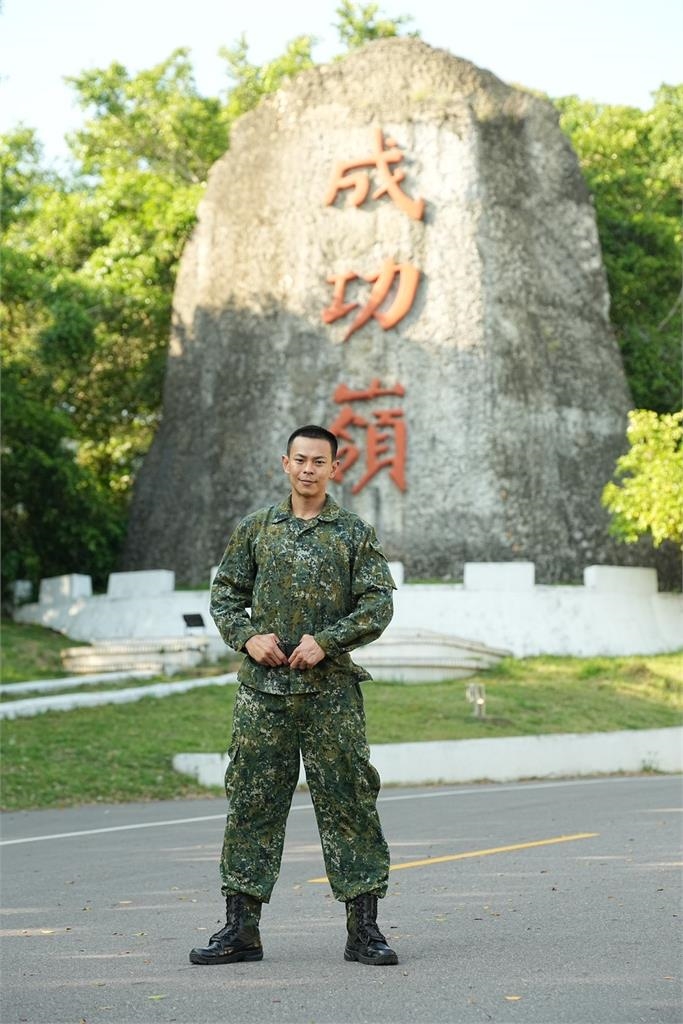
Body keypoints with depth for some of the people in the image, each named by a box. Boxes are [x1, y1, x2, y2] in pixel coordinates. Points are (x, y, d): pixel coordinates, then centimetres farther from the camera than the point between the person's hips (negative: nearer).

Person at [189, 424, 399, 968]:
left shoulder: (355, 533, 5)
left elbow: (379, 603, -1)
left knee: (349, 800, -1)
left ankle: (364, 927, 6)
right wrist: (247, 636, -6)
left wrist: (326, 641, -12)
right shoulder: (256, 528, 10)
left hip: (331, 686, -2)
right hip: (263, 685, 2)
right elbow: (226, 592, 13)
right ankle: (241, 927, 10)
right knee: (252, 801, 3)